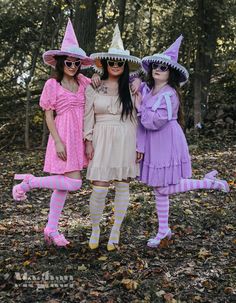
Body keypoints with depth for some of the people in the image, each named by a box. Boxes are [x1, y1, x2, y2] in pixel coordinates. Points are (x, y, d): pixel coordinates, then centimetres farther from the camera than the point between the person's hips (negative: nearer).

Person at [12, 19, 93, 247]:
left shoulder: (83, 82, 8)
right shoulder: (52, 84, -6)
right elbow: (48, 116, -7)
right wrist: (58, 141, -15)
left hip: (79, 136, 6)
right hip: (63, 135, -6)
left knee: (63, 184, 9)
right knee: (73, 183, -13)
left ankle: (51, 228, 18)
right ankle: (30, 182, 4)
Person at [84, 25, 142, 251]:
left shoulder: (131, 88, 6)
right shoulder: (94, 87, 4)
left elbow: (136, 118, 6)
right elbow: (88, 116, 5)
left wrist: (139, 145, 2)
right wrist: (89, 142, -1)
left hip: (125, 141, 1)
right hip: (102, 141, -1)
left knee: (122, 186, 5)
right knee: (99, 188, -7)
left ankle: (115, 232, 18)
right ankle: (95, 230, 15)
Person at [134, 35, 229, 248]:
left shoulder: (169, 95, -18)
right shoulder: (146, 89, 4)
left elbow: (155, 121, -24)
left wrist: (139, 105, -14)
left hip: (167, 144, -7)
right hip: (153, 146, 7)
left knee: (164, 189, -4)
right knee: (158, 188, 12)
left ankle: (208, 181, 12)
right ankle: (163, 230, 26)